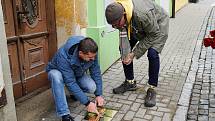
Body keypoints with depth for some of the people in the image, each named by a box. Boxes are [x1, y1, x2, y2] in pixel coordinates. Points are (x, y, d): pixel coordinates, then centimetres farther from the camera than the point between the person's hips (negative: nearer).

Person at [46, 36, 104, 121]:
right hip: (57, 72, -3)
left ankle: (76, 93, 9)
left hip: (77, 73, 4)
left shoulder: (91, 53, -27)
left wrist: (99, 95, -17)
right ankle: (64, 114, -33)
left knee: (92, 87, -25)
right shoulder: (64, 56, -40)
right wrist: (87, 103, -38)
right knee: (56, 76, -40)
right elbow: (70, 82, -39)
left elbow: (96, 72, -15)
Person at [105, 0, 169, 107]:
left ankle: (152, 89, -7)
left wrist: (134, 53, -28)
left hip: (158, 24, -6)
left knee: (152, 53, -25)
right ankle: (130, 82, 13)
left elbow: (153, 35, -29)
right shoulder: (116, 12, -25)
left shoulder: (143, 14, -44)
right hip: (137, 27, 6)